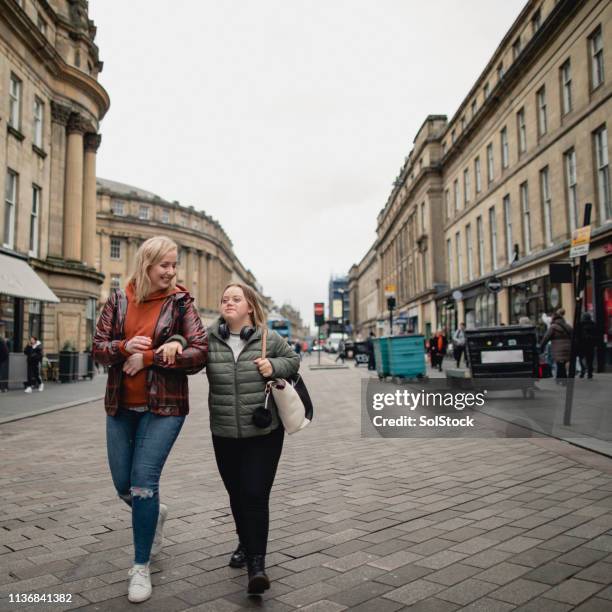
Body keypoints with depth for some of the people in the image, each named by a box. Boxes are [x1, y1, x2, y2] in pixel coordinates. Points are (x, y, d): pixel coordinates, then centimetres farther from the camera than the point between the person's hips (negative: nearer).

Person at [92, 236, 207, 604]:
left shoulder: (180, 302, -6)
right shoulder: (119, 300, 3)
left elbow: (199, 353, -14)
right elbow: (98, 348, 3)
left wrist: (147, 358, -18)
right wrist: (124, 347, -19)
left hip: (163, 406, -4)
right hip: (121, 406, 4)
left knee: (143, 483, -5)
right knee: (124, 486, 13)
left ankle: (141, 567, 14)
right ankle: (156, 514, 47)